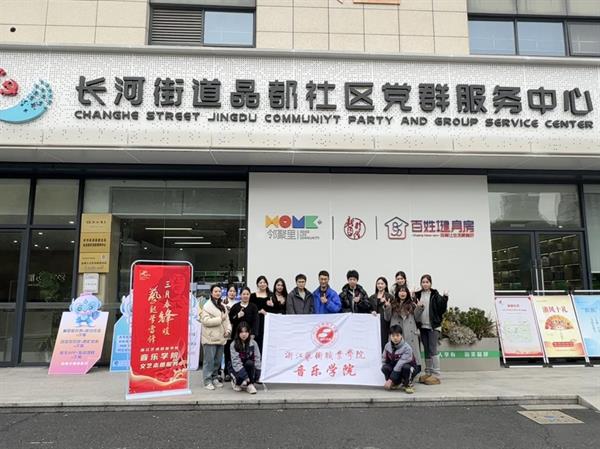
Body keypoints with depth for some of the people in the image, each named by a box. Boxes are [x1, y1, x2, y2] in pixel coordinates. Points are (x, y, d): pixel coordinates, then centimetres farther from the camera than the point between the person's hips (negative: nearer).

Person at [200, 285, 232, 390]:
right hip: (210, 338, -6)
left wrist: (228, 330, -3)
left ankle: (215, 378, 23)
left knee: (218, 360, 12)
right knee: (209, 360, -4)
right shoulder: (207, 306, -6)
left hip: (221, 337, 7)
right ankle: (208, 381, 4)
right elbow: (205, 320, -16)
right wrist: (220, 319, -13)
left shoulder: (223, 306, 16)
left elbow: (227, 320, 14)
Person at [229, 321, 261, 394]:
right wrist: (245, 377, -32)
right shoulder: (233, 344, -16)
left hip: (249, 367, 2)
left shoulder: (253, 343, -9)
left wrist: (257, 374, -22)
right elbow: (236, 362, -23)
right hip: (237, 368, -2)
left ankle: (250, 385, -17)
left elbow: (257, 359, -10)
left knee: (249, 363, -31)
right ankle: (235, 381, 4)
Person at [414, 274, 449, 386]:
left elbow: (442, 309, -7)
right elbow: (415, 311, 10)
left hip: (433, 326, -4)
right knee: (426, 351, 11)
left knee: (433, 350, -5)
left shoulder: (435, 295, -2)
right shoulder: (417, 295, 8)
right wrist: (417, 306, -11)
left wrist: (444, 298, -20)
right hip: (423, 326, 4)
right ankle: (428, 373, 18)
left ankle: (436, 375, 0)